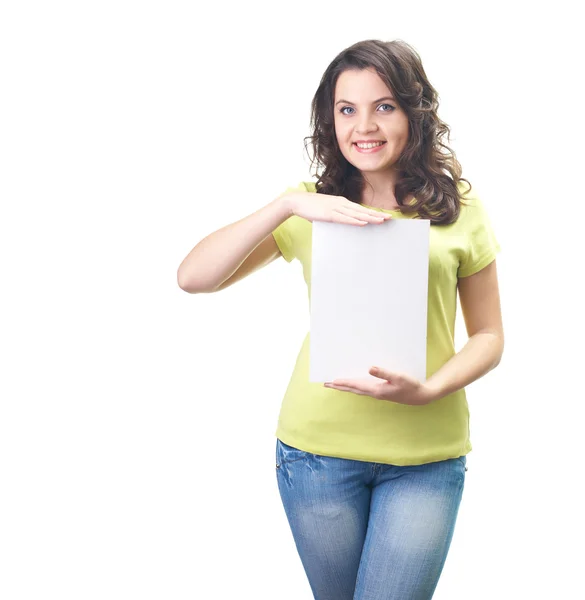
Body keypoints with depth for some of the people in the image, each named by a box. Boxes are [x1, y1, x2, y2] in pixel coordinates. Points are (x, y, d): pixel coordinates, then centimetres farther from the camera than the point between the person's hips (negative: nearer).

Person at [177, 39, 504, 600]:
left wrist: (429, 391, -15)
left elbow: (488, 335, 5)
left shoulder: (459, 209, 0)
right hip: (320, 446, 1)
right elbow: (193, 277, -9)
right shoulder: (311, 207, 1)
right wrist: (287, 204, -21)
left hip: (425, 455, -1)